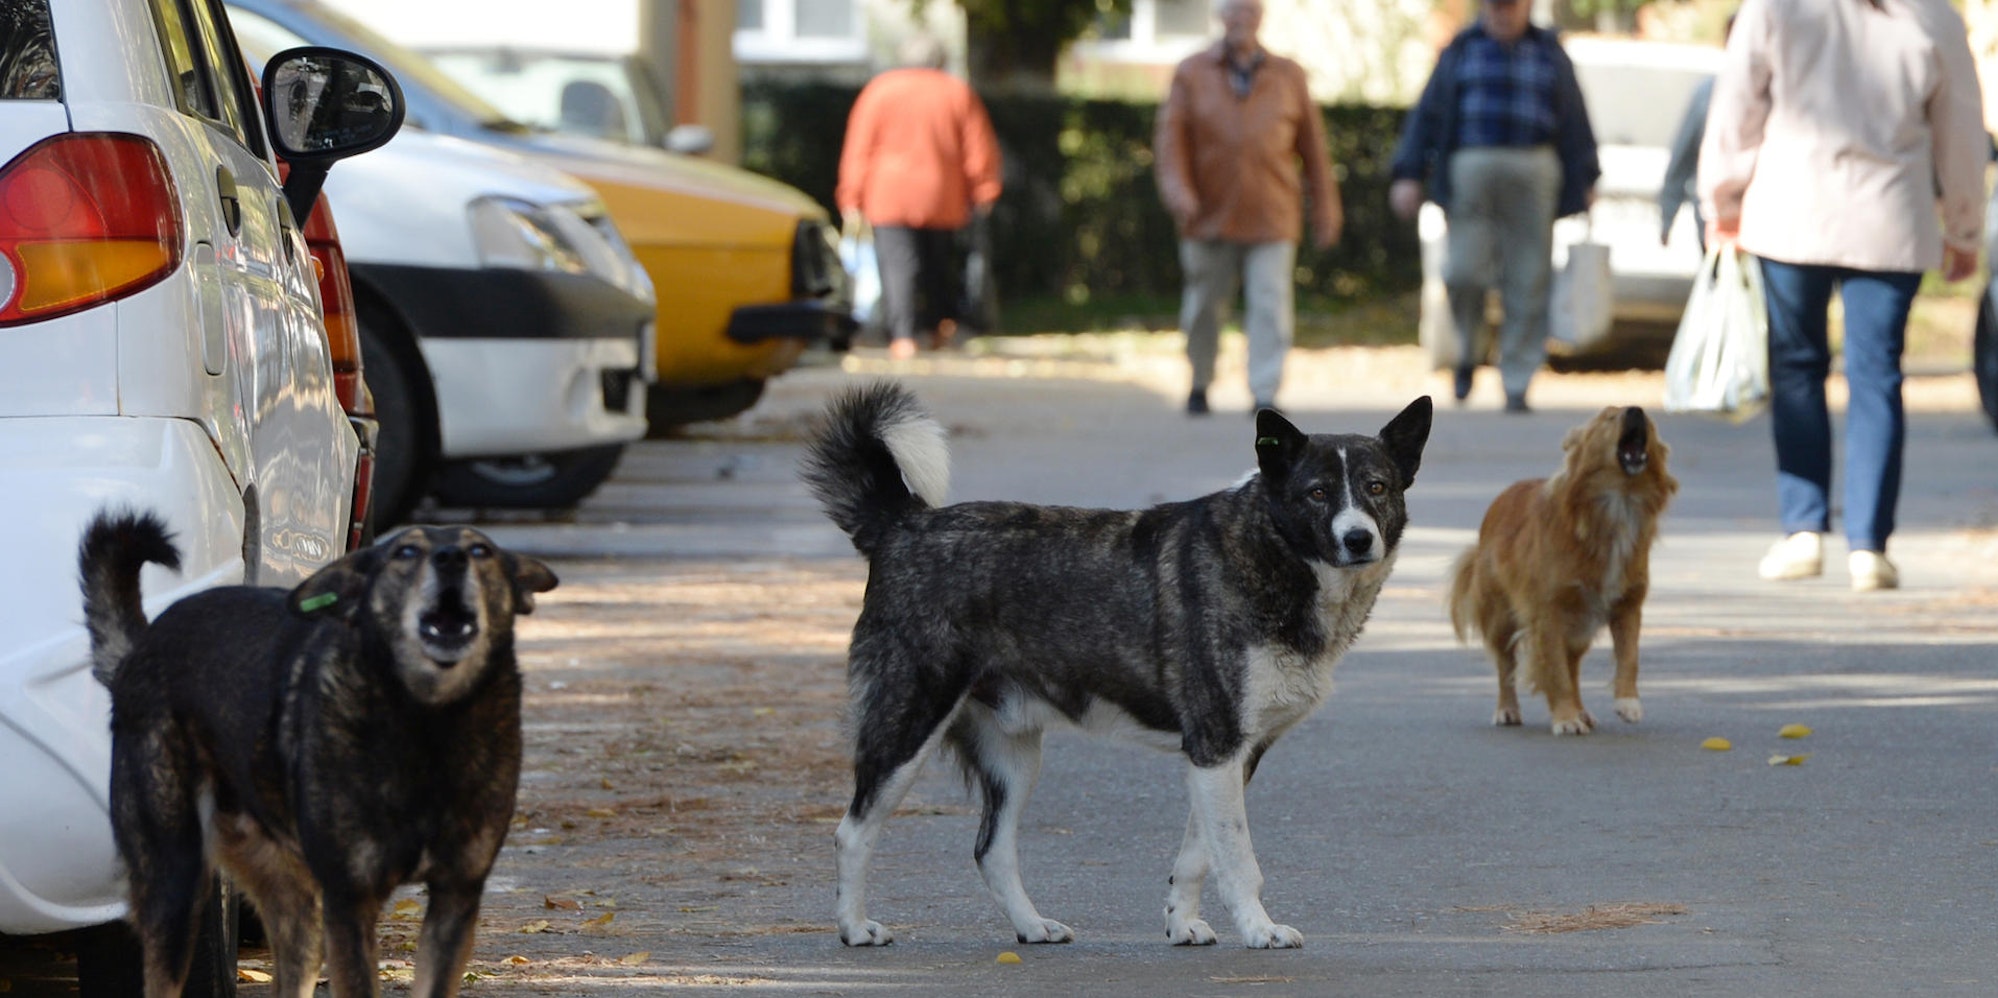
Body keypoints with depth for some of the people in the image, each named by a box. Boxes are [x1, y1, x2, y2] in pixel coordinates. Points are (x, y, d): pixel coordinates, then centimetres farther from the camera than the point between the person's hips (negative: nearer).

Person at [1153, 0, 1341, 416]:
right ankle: (1200, 385, 28)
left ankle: (1265, 394, -11)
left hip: (1271, 221, 0)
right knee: (1203, 307, 9)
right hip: (1210, 218, 0)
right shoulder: (1192, 73, 6)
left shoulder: (1287, 76, 8)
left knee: (1271, 307, -10)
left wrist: (1326, 210, 8)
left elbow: (1312, 143, 10)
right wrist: (1178, 190, -15)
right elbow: (1170, 136, 0)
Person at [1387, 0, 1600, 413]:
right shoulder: (1462, 50, 11)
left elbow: (1574, 120, 13)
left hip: (1532, 174, 0)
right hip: (1471, 172, 0)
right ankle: (1469, 352, 16)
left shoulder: (1549, 53, 12)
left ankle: (1517, 384, 1)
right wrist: (1409, 175, 0)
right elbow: (1428, 113, 8)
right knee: (1464, 272, -11)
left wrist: (1584, 180, 8)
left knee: (1528, 282, -3)